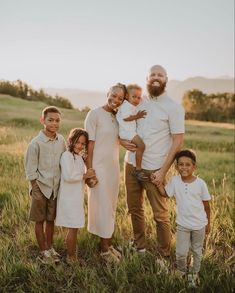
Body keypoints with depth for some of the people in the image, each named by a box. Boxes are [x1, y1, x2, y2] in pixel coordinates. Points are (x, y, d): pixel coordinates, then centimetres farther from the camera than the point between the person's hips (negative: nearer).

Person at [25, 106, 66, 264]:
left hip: (56, 188, 4)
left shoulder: (61, 140, -2)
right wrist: (36, 190, -12)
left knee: (51, 219, 16)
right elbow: (31, 170, -11)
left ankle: (50, 247, 32)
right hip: (41, 187, -4)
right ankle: (43, 252, 22)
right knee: (40, 221, 9)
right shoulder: (36, 143, -15)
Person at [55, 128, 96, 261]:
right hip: (69, 198, -9)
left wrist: (90, 177, 3)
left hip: (77, 198, 9)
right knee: (73, 228, -2)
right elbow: (68, 176, -24)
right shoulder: (67, 155, -15)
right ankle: (71, 257, 11)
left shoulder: (80, 157, 13)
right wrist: (85, 176, -16)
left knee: (74, 227, 16)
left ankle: (73, 255, 27)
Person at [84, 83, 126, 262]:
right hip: (99, 167, -7)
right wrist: (89, 170, -15)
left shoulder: (118, 117, 10)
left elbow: (120, 139, -3)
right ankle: (104, 249, 12)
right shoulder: (95, 114, -10)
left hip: (114, 167, 7)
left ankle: (109, 244, 26)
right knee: (102, 206, 0)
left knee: (112, 207, 13)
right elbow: (89, 144, -12)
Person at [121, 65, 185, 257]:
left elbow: (178, 141, -9)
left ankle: (164, 256, 16)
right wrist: (121, 140, -6)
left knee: (160, 215, 0)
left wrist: (163, 171, -14)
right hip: (131, 164, 5)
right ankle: (139, 247, 32)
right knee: (134, 208, 15)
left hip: (154, 169, -5)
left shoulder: (173, 107, -6)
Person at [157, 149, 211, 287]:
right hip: (183, 224, 1)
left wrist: (208, 223, 4)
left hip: (199, 225, 0)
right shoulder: (174, 181, -9)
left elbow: (206, 205, -3)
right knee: (181, 253, 0)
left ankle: (195, 274, 39)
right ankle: (182, 272, 29)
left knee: (197, 251, 17)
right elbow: (165, 194, 6)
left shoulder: (200, 183, -13)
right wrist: (159, 182, -10)